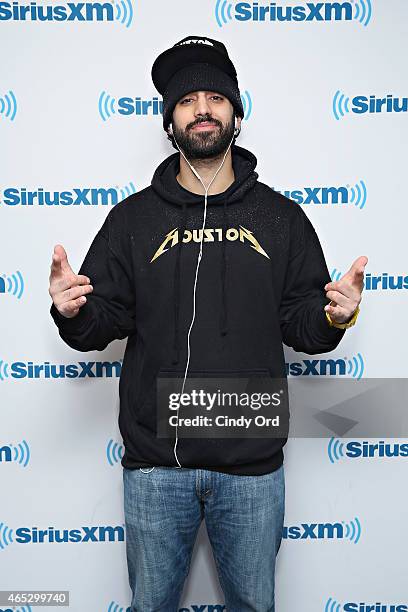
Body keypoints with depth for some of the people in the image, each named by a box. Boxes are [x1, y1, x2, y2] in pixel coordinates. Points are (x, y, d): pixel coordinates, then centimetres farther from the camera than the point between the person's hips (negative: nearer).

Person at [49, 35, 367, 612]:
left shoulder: (281, 217, 2)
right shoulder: (133, 218, 2)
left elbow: (302, 327, 3)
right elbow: (102, 325, 2)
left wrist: (334, 317, -17)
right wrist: (72, 312, -19)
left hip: (252, 463, 1)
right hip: (155, 461, 0)